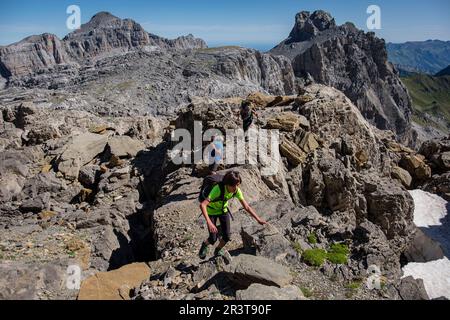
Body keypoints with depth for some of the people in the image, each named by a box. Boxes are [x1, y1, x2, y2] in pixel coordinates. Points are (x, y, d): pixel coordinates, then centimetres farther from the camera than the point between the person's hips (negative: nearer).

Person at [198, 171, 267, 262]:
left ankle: (218, 251, 32)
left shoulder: (237, 190, -23)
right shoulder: (218, 189, -40)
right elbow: (202, 205, -48)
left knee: (227, 236, 0)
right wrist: (209, 222, -57)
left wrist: (258, 219, -17)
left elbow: (246, 207, -13)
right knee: (213, 239, -7)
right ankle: (204, 245, 30)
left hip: (223, 210, 4)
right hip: (211, 211, -4)